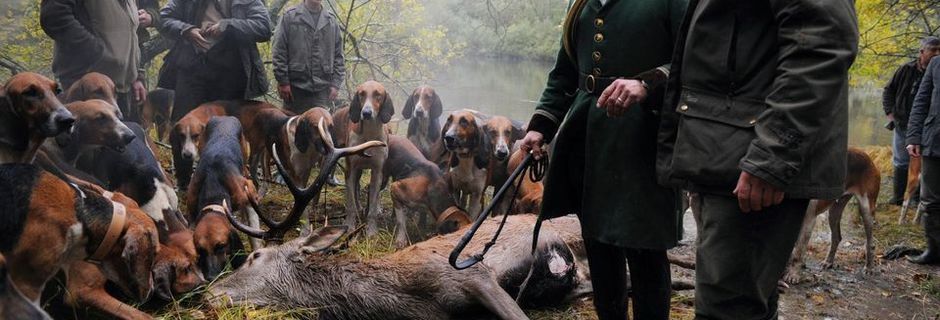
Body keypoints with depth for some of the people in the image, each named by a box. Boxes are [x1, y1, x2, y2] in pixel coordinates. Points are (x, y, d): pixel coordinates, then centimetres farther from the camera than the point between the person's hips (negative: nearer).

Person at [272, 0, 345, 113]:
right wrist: (283, 81, -7)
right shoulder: (289, 16, 2)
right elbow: (279, 51, -1)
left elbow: (338, 55, 12)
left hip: (323, 88, 2)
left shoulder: (331, 21, 12)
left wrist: (336, 84, 2)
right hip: (295, 87, -2)